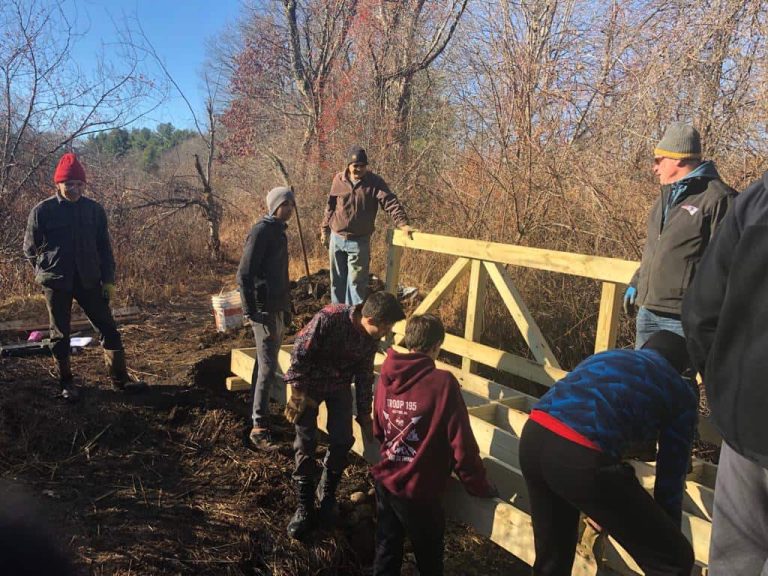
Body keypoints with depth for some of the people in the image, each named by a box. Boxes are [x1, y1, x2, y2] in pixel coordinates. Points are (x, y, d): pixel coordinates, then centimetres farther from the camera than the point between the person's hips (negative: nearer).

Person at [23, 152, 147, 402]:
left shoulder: (94, 209, 0)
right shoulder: (42, 211, -6)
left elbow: (104, 247, 4)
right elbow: (30, 249, 5)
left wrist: (108, 279, 1)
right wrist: (47, 272, 5)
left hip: (89, 280, 2)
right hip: (57, 283, -2)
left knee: (108, 328, 4)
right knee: (60, 334, 9)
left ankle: (120, 378, 14)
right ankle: (66, 383, 23)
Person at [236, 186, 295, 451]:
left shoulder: (278, 231, 15)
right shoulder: (261, 231, -13)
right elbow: (244, 274, -18)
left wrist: (287, 308, 22)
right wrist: (251, 311, -20)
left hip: (277, 308, 9)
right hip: (264, 309, -9)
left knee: (266, 365, 15)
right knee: (267, 367, -9)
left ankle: (260, 417, 26)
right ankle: (259, 428, -5)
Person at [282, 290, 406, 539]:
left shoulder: (372, 338, -13)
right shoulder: (329, 318, -32)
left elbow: (364, 374, 0)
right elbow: (299, 352, -22)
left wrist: (364, 414, 5)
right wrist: (298, 392, -16)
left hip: (340, 385, 4)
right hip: (310, 382, -4)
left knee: (342, 440, -3)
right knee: (305, 444, -3)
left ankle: (327, 494, 20)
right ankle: (304, 507, 11)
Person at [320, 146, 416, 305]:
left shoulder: (375, 182, -9)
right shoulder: (338, 180, 0)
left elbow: (390, 202, -19)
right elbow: (330, 207, 10)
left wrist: (402, 223, -34)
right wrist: (325, 230, 13)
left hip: (359, 241, -3)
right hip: (336, 238, 3)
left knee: (356, 281, 0)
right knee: (337, 280, 14)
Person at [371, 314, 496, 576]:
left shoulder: (386, 377, -4)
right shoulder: (442, 383, -22)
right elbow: (462, 444, -19)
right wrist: (480, 487, -3)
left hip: (385, 481, 5)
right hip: (418, 491, -5)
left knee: (386, 554, 22)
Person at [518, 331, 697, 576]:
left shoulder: (605, 356, 35)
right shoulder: (681, 392, 21)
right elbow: (671, 475, 23)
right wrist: (667, 534, 39)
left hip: (532, 436, 7)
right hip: (581, 457, -7)